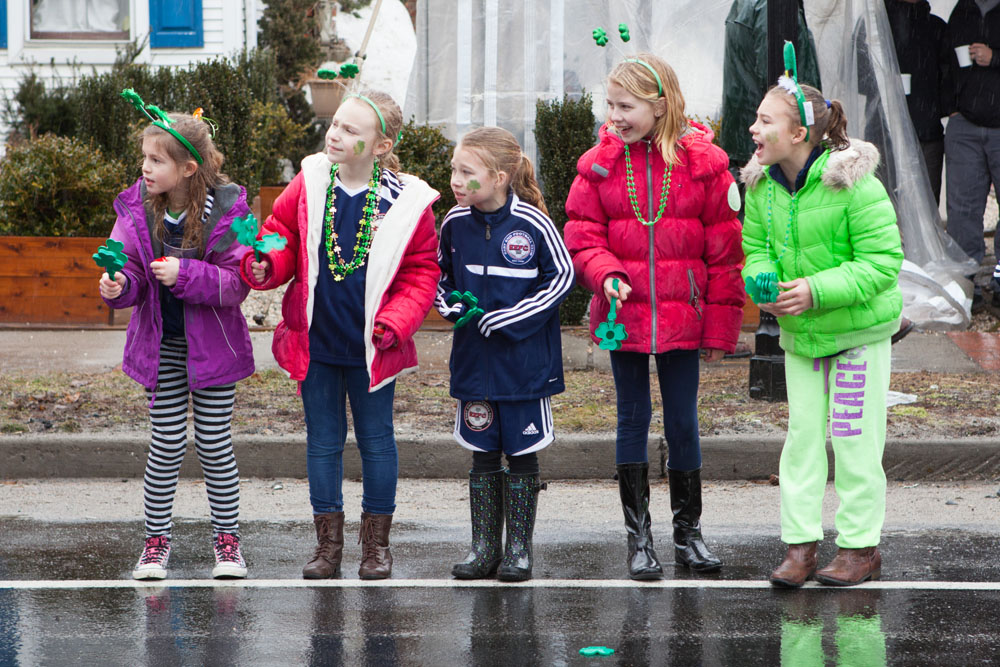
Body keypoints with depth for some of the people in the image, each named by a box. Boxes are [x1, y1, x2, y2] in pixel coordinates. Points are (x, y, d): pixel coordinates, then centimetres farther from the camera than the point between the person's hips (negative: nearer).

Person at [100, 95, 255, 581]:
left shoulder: (226, 211, -15)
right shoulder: (138, 209, -6)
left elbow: (236, 284, -15)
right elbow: (129, 268, -3)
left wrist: (184, 275, -27)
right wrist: (119, 285, -26)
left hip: (212, 345, -2)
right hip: (161, 346, 2)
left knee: (214, 444, 3)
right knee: (167, 445, 3)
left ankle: (227, 539, 17)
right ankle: (156, 540, 15)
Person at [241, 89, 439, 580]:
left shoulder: (406, 203, -10)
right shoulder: (309, 185, -4)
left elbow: (421, 273, -4)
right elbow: (281, 239, 5)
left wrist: (393, 322, -16)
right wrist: (264, 266, -17)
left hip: (372, 348, -2)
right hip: (314, 341, 2)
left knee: (376, 439, 9)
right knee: (322, 439, 9)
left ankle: (377, 542, 21)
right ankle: (328, 543, 19)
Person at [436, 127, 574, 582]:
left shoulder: (532, 224, -13)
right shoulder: (455, 224, 0)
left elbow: (562, 278, -9)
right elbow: (439, 278, 16)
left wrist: (503, 320, -13)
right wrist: (456, 307, -6)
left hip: (525, 361, -3)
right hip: (474, 360, 4)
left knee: (522, 453, 4)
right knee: (483, 454, 8)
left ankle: (519, 548, 13)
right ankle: (484, 547, 16)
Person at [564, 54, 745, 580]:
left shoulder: (702, 162, -4)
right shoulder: (599, 163, 0)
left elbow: (724, 251, -1)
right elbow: (582, 237, 3)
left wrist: (721, 324, -1)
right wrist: (606, 274, -18)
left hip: (681, 317, -1)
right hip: (623, 315, 1)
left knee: (683, 422, 6)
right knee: (633, 420, 7)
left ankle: (688, 530, 20)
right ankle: (638, 536, 13)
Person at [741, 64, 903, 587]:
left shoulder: (854, 185, -24)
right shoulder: (762, 185, -5)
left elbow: (882, 262, -22)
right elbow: (755, 248, 6)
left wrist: (817, 290, -31)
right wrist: (763, 284, -17)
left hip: (859, 330, -5)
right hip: (798, 331, 5)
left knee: (855, 439, 0)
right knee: (802, 433, 6)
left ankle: (861, 547, 10)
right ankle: (800, 544, 11)